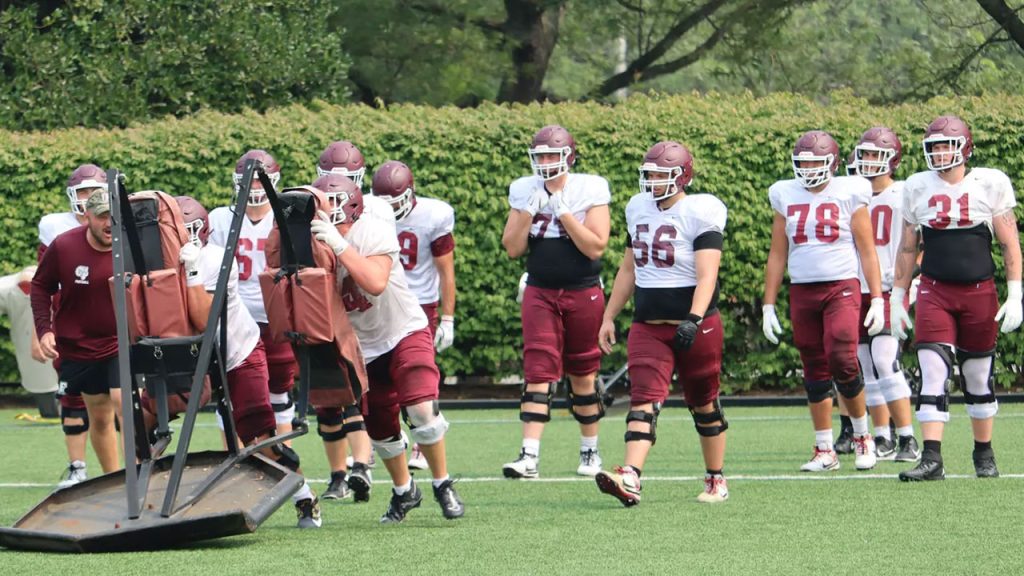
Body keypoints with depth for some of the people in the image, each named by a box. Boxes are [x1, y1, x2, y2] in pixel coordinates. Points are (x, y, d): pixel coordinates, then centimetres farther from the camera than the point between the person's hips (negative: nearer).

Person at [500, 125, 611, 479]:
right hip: (540, 293, 2)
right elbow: (512, 248, 2)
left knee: (583, 375, 9)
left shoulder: (589, 190, -7)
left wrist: (564, 213, -18)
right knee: (538, 372, -9)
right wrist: (529, 212, -11)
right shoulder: (525, 192, 3)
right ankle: (529, 456, -15)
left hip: (583, 293, -2)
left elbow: (596, 247, -13)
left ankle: (590, 451, 24)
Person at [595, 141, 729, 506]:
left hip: (694, 325, -5)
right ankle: (630, 479, -27)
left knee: (703, 405, 9)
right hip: (648, 325, 5)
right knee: (644, 399, -12)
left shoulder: (700, 214, -10)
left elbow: (707, 276, -18)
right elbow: (629, 270, 19)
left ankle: (716, 480, 23)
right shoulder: (639, 210, 9)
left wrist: (694, 320, -31)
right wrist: (609, 317, 18)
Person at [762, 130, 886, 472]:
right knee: (815, 372, 6)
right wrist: (768, 305, 10)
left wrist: (877, 299, -4)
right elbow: (777, 256, 13)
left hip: (842, 287, -4)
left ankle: (862, 435, 2)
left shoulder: (848, 194, 0)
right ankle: (825, 450, 12)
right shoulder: (786, 197, 9)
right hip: (802, 290, 4)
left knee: (842, 362, -18)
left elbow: (867, 252, 2)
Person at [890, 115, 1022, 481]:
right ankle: (932, 459, -16)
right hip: (934, 292, 1)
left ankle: (984, 454, 25)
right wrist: (897, 299, 13)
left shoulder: (990, 184, -1)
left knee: (978, 378, 9)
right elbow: (907, 249, 14)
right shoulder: (917, 188, 5)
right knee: (933, 374, -12)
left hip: (979, 292, -1)